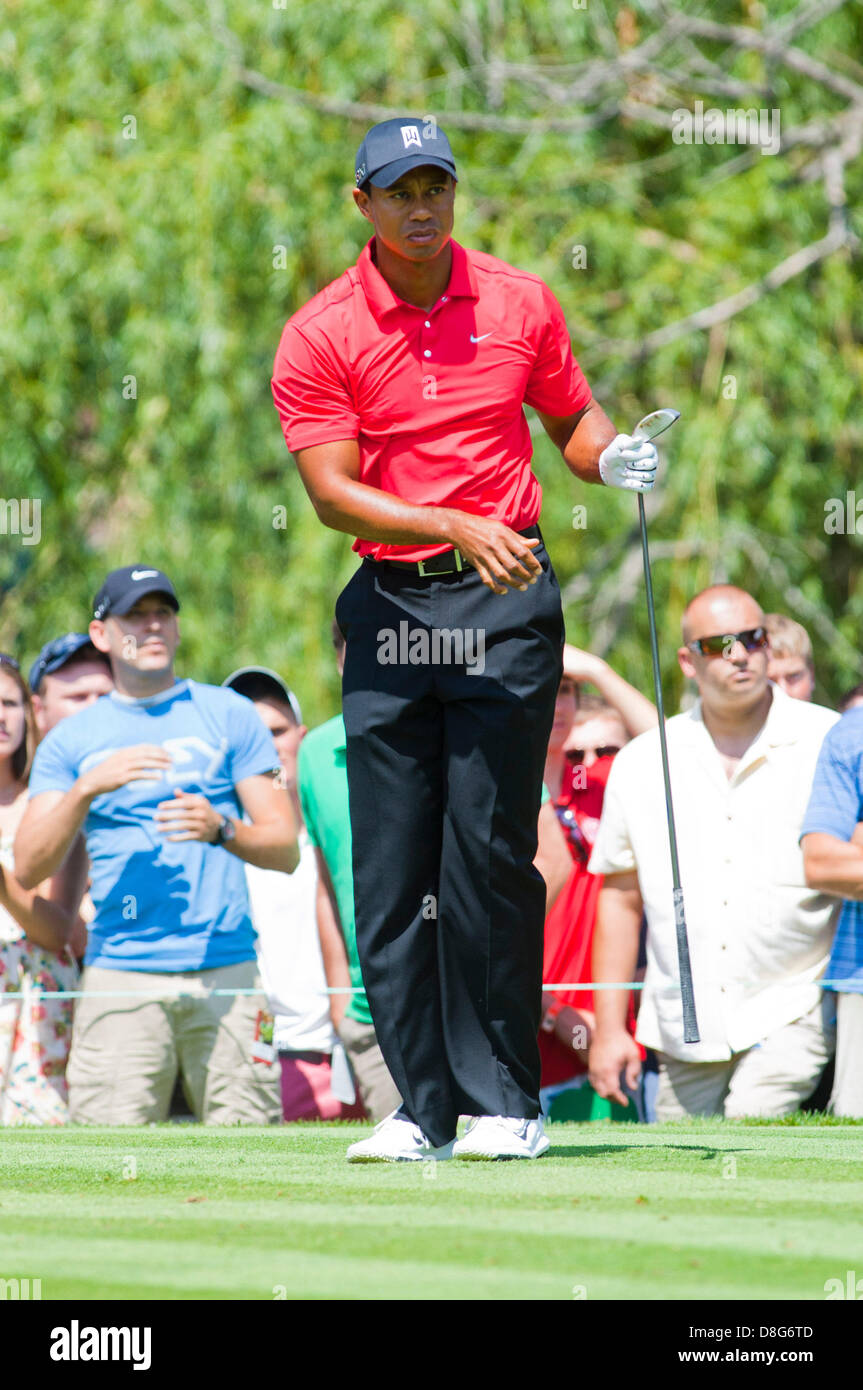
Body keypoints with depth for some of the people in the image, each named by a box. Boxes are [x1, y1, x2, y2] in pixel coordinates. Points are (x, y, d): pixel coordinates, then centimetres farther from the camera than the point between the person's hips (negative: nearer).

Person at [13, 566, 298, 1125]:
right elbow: (28, 868, 3)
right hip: (120, 976, 0)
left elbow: (285, 850, 6)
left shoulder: (230, 715, 12)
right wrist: (86, 789, -12)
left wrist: (221, 830, -15)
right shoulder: (70, 740, 13)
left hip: (226, 971, 0)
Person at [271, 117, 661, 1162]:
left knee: (490, 857, -7)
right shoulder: (319, 334, -1)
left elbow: (572, 417, 18)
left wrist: (612, 456, -5)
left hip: (505, 604, -1)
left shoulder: (519, 303, 5)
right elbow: (332, 491, -8)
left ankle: (505, 1102, -1)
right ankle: (422, 1106, 6)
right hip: (389, 603, 1)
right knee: (390, 868, -1)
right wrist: (458, 528, -19)